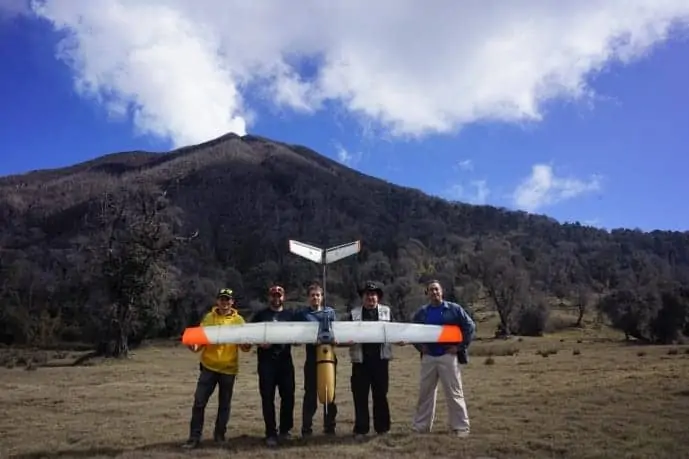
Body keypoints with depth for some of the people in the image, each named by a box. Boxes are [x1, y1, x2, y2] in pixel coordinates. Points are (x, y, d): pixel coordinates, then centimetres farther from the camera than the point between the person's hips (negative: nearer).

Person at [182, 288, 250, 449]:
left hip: (229, 368, 0)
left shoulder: (238, 320, 1)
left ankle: (220, 434, 24)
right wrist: (194, 346, -21)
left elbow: (244, 346, 0)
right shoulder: (208, 318, 3)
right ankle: (194, 437, 8)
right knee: (199, 402, -2)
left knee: (224, 404, 9)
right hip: (208, 366, 0)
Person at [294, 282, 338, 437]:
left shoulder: (330, 312, 11)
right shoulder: (302, 314, 6)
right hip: (312, 357, -2)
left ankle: (330, 427, 19)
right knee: (310, 394, 0)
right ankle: (306, 428, 9)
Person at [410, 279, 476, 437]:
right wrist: (419, 346, 6)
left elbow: (470, 326, -3)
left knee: (454, 393, -1)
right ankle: (421, 426, 18)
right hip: (428, 357, 4)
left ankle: (461, 427, 9)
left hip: (448, 356, -3)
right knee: (425, 393, 9)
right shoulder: (422, 312, 7)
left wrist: (460, 347, -8)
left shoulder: (454, 309, -2)